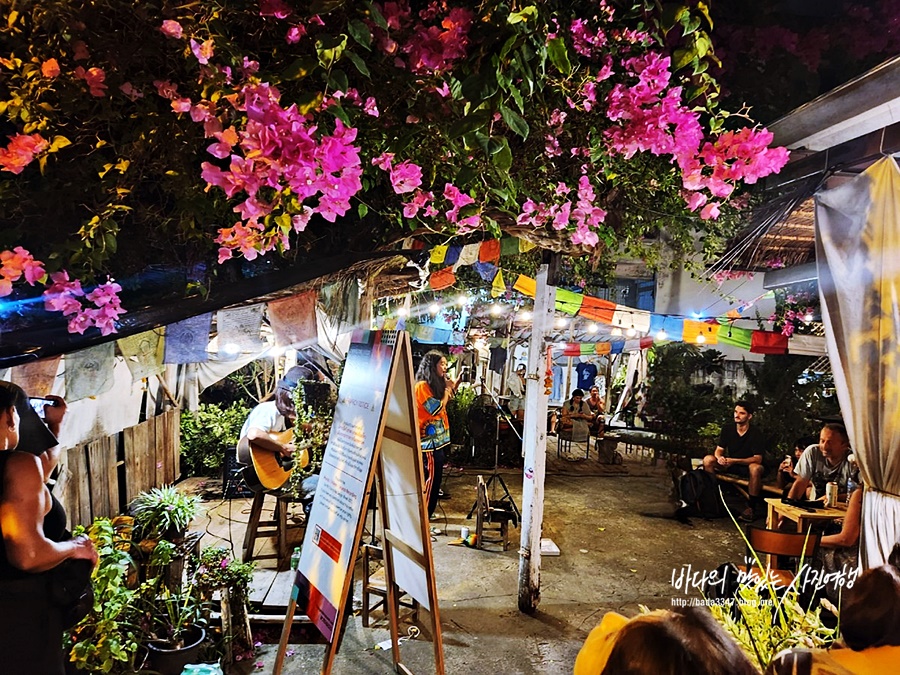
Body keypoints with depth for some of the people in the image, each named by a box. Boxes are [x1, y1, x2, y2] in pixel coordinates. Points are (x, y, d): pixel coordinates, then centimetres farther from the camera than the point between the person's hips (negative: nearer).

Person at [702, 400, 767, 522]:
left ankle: (751, 508, -28)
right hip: (730, 464, 4)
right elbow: (719, 450, -2)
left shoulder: (756, 434, -17)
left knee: (756, 468, -40)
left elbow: (757, 459, -23)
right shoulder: (727, 429, -4)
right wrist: (719, 457, -28)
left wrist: (734, 461, -34)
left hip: (748, 466, -4)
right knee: (708, 459, -20)